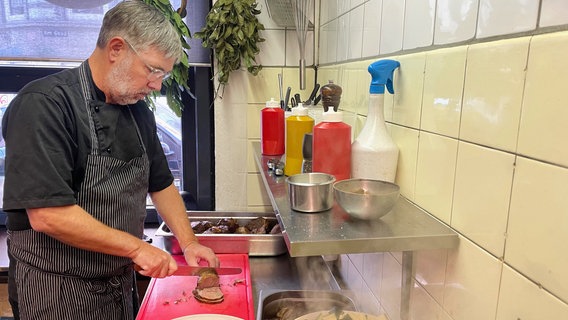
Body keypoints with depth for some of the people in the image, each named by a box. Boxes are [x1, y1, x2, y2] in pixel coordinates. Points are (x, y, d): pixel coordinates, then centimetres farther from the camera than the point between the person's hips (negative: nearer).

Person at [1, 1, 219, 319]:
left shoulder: (138, 110, 4)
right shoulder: (43, 104, -20)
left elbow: (161, 183, 12)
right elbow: (47, 215, -27)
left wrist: (188, 242, 3)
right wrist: (136, 247, -21)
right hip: (58, 292, -7)